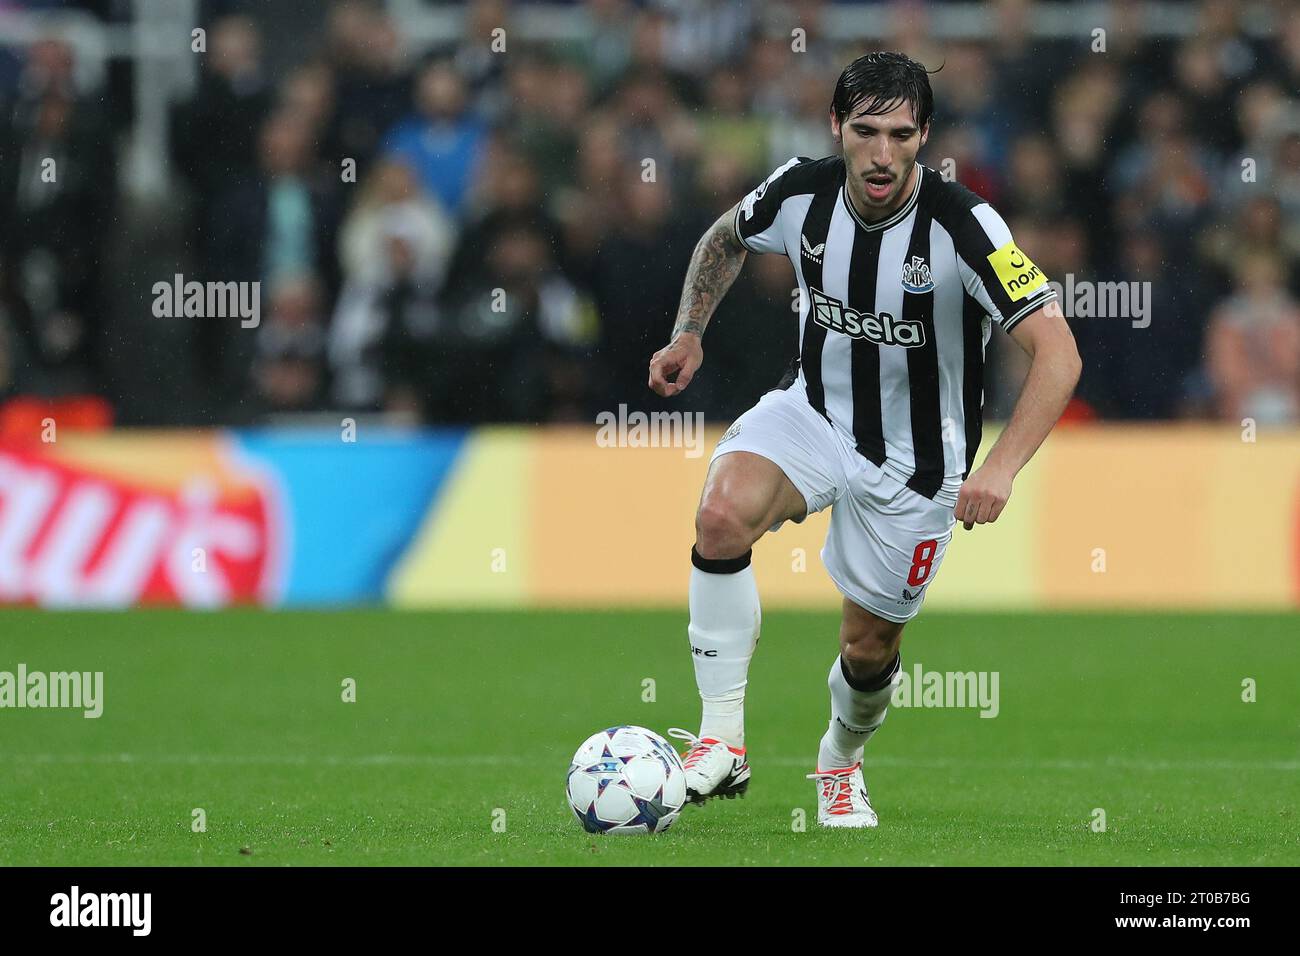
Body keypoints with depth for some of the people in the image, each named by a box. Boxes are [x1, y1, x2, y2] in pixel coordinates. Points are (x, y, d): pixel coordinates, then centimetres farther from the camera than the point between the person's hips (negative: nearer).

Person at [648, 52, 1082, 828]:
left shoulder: (963, 226, -27)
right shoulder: (800, 194, -15)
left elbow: (1058, 353, -32)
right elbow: (725, 239, 12)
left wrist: (1000, 470, -44)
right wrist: (689, 333, 0)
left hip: (915, 460, -2)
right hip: (815, 411, 2)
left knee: (869, 645, 9)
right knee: (723, 516, -29)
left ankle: (842, 759, 46)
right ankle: (723, 743, -21)